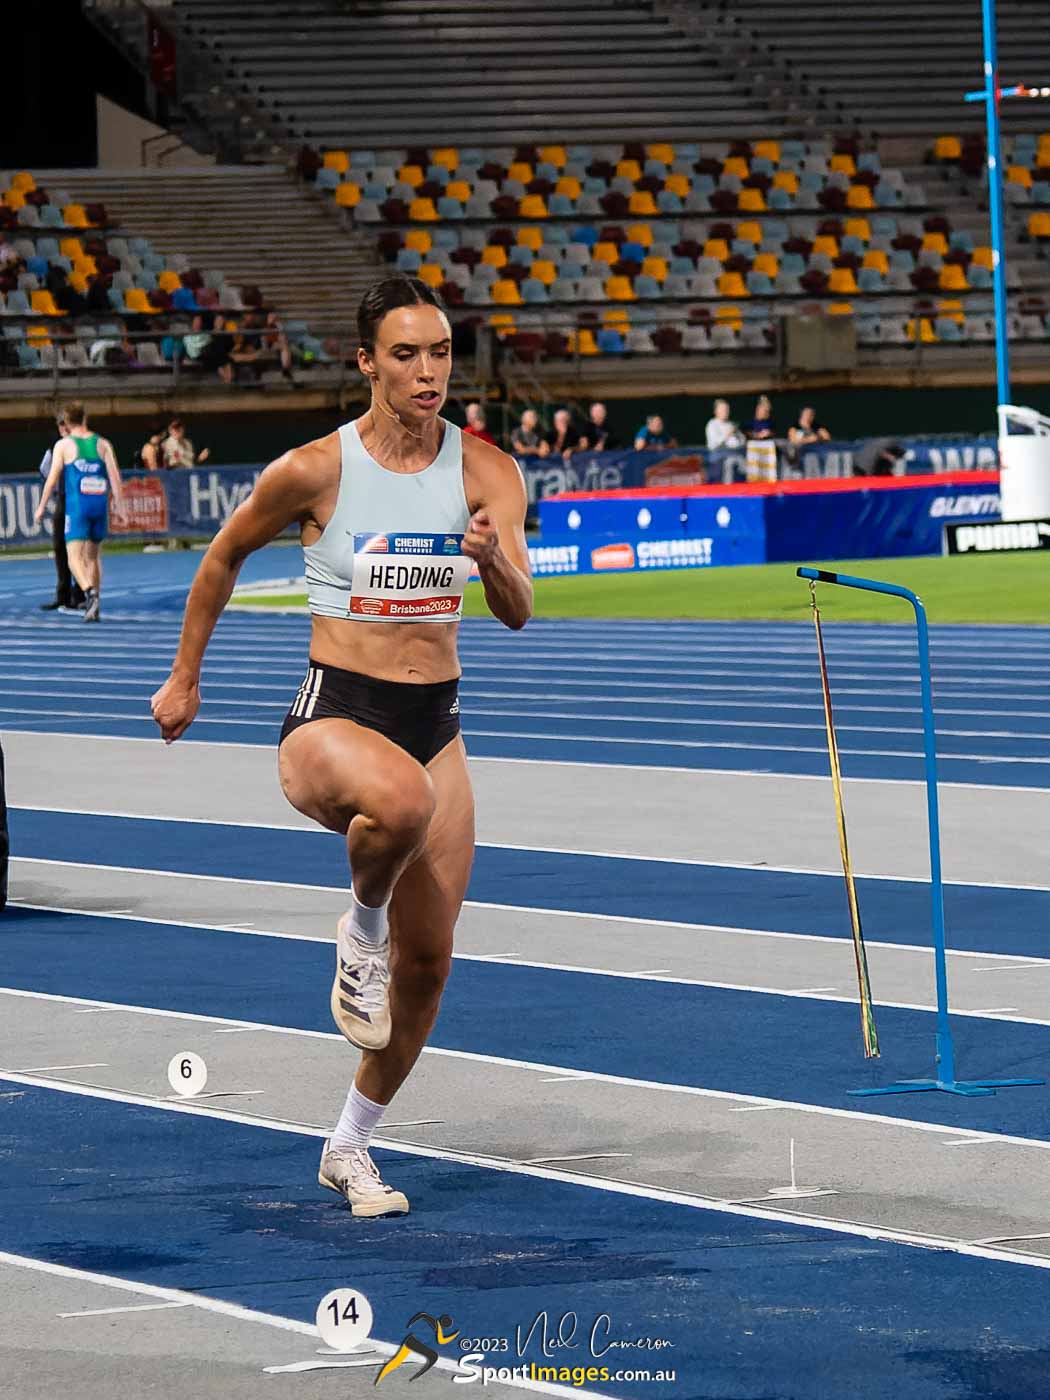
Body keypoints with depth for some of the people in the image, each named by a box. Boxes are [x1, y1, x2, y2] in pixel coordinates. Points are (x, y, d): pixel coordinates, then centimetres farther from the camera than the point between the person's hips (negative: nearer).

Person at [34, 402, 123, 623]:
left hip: (76, 505, -4)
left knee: (75, 557, -7)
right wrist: (118, 504, 4)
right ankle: (94, 607, 21)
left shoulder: (63, 445, 0)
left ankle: (90, 591, -34)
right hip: (100, 504, 4)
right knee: (93, 555, 18)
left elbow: (52, 479, -2)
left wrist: (42, 507, 7)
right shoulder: (103, 444, 8)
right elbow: (114, 476, 0)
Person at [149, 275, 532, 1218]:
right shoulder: (315, 471, -9)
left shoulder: (486, 471, -1)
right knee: (403, 799, -41)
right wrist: (185, 675, 15)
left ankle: (352, 1148, 26)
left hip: (436, 722, 4)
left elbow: (518, 613, -9)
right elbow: (226, 554, 9)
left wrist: (494, 560, -31)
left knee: (427, 963, 6)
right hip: (334, 715, -4)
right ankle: (361, 928, -8)